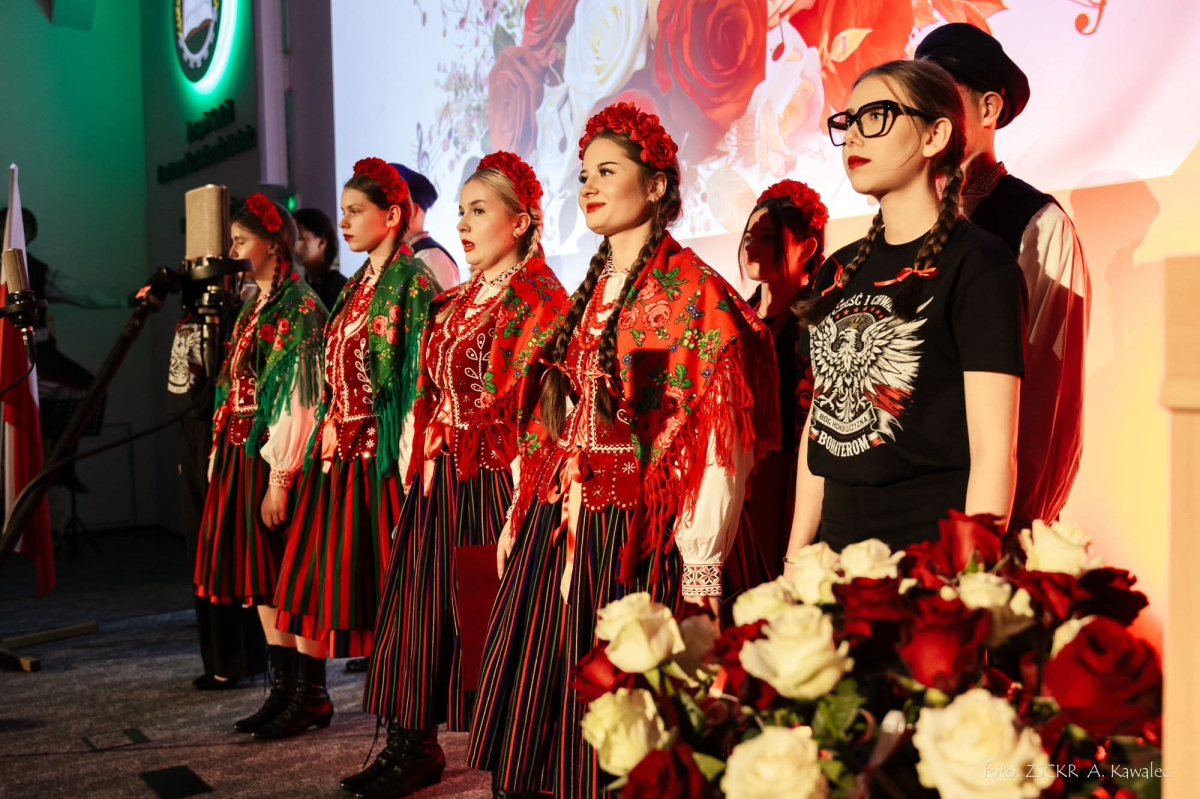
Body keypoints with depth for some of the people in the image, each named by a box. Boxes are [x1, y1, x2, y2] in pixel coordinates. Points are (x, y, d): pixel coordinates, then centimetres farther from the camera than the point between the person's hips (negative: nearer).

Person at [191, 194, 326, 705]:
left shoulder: (300, 308, -10)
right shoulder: (255, 307, 17)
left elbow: (299, 399, -17)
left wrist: (280, 478, -21)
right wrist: (222, 463, 15)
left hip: (273, 458, -9)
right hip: (242, 453, 9)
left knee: (280, 575, -5)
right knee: (261, 574, 10)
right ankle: (282, 687, 18)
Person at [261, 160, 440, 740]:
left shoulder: (413, 283, -9)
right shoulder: (356, 286, 16)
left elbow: (419, 379, -15)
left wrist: (408, 460, -19)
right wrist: (326, 432, 14)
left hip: (378, 452, -8)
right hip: (336, 448, 8)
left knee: (381, 576, -2)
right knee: (316, 568, 9)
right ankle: (309, 696, 21)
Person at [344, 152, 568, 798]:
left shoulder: (539, 298, -7)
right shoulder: (456, 300, 16)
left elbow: (535, 407, -14)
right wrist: (424, 469, 11)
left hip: (495, 479, -7)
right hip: (440, 477, 8)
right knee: (424, 606, 9)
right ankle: (412, 747, 21)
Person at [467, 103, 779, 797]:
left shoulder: (697, 292, -8)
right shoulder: (591, 293, 14)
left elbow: (722, 444, -12)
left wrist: (702, 565, -15)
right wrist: (523, 516, 14)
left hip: (639, 533, -7)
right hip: (560, 525, 7)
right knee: (544, 699, 11)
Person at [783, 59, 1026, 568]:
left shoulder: (976, 263, -9)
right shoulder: (840, 270, 11)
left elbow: (994, 454, -14)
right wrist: (795, 558, 11)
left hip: (932, 556, -6)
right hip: (837, 547, 6)